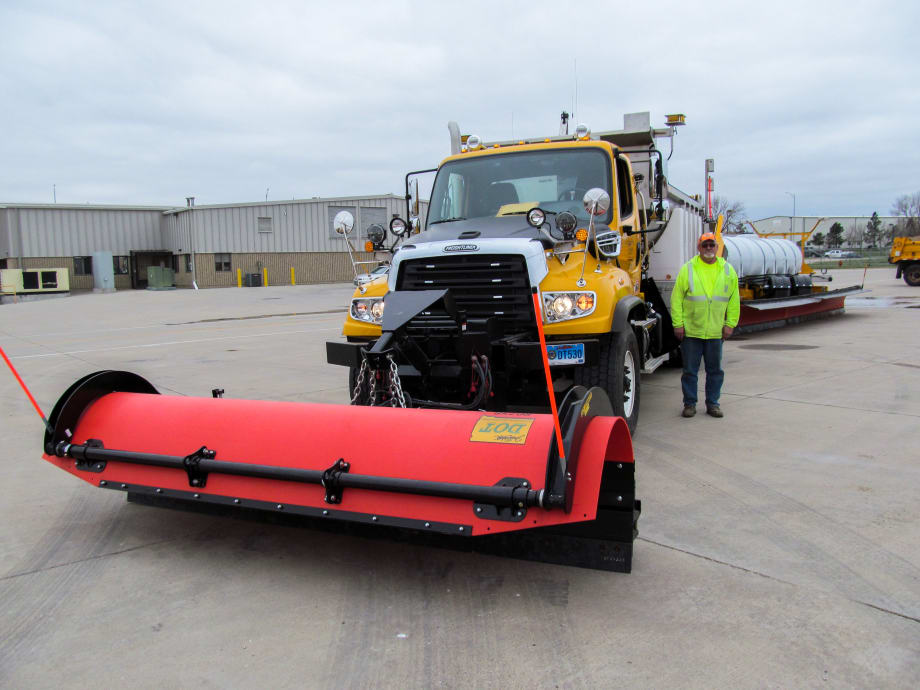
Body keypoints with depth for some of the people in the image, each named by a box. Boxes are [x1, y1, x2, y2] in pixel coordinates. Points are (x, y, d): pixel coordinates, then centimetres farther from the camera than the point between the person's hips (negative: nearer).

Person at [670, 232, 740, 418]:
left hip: (715, 332, 2)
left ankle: (713, 404, 20)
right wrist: (678, 323, -6)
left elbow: (734, 300, 10)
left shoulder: (728, 270, 7)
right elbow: (676, 298, -1)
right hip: (691, 331, -2)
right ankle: (689, 404, 15)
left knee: (715, 370, 9)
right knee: (690, 370, 4)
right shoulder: (688, 269, 0)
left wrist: (730, 324, 4)